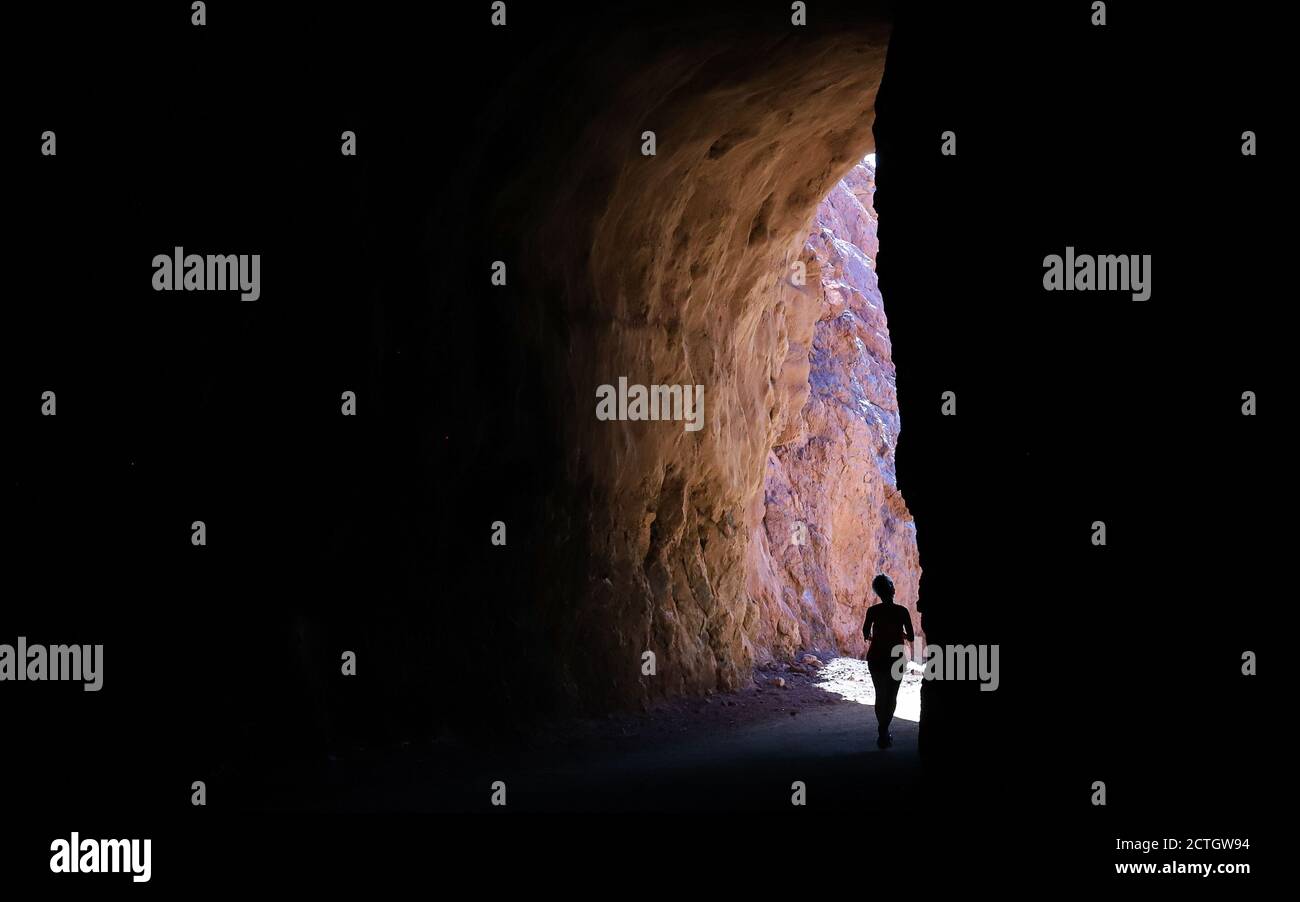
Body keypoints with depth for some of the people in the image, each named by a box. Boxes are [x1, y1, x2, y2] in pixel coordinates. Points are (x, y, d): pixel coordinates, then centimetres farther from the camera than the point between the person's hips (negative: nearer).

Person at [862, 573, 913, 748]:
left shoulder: (873, 611, -8)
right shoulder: (902, 611, -8)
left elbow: (865, 633, -9)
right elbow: (910, 637, -3)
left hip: (876, 658, 1)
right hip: (895, 659, -1)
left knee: (880, 695, 14)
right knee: (891, 697, 9)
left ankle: (884, 733, 11)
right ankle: (884, 733, -4)